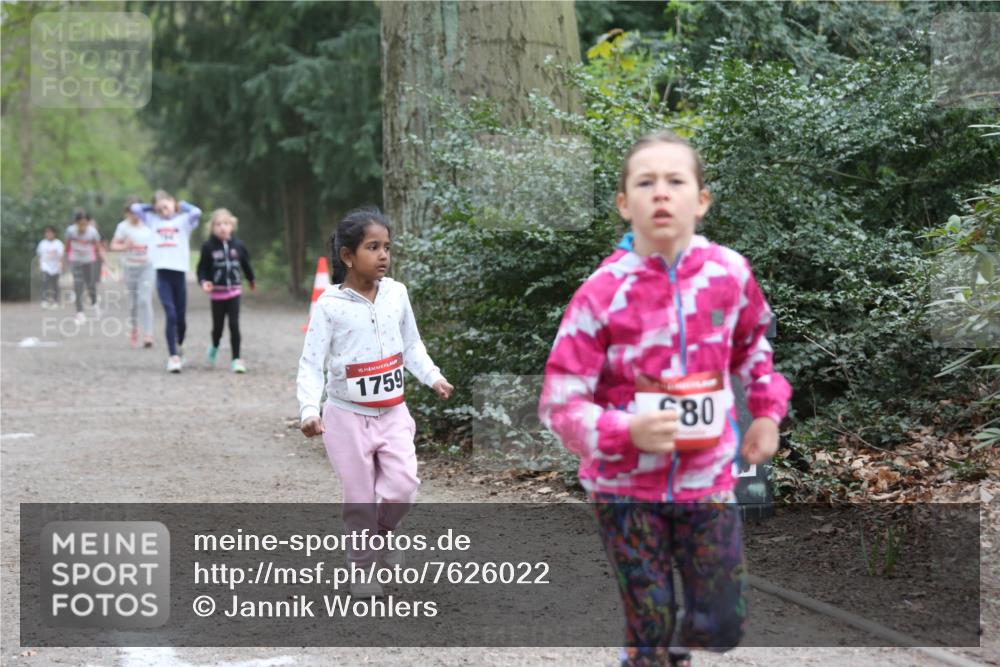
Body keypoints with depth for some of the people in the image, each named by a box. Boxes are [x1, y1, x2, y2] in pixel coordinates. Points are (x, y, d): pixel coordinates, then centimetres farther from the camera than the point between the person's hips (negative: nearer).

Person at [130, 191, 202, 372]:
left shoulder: (184, 220, 6)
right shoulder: (153, 220, 13)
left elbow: (196, 212, -14)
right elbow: (134, 208, 10)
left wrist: (181, 205, 3)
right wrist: (153, 207, 14)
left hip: (179, 272, -1)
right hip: (162, 273, 1)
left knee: (181, 318, 8)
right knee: (171, 316, -11)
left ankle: (179, 346, 35)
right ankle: (173, 356, -11)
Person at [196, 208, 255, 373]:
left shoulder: (237, 245, 0)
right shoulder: (208, 247, -8)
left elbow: (245, 263, 16)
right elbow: (202, 268, -5)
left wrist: (251, 279, 29)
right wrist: (203, 282, -23)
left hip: (233, 291, 1)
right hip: (217, 292, -1)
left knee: (234, 325, -5)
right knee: (218, 326, 10)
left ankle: (236, 359, 1)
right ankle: (214, 347, 41)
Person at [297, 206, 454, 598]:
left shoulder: (396, 294, -1)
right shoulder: (330, 305, -13)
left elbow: (411, 346, 11)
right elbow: (311, 364, -13)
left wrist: (433, 377, -4)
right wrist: (309, 410, -26)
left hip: (392, 411, 3)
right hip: (348, 415, -3)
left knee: (403, 485, -10)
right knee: (359, 497, 3)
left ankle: (383, 528, 22)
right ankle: (362, 568, 21)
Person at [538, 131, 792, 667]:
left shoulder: (728, 272, -6)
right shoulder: (602, 293, -17)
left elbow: (754, 342, 18)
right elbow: (560, 404, -15)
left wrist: (767, 411, 10)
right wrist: (626, 431, -30)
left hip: (706, 479, 3)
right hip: (626, 487, -3)